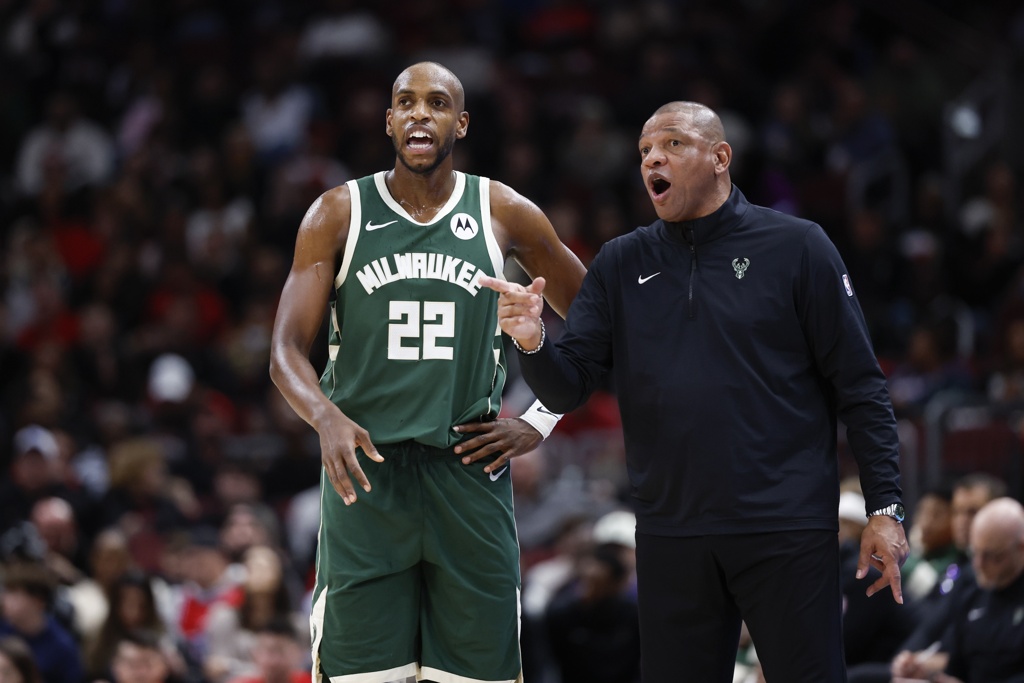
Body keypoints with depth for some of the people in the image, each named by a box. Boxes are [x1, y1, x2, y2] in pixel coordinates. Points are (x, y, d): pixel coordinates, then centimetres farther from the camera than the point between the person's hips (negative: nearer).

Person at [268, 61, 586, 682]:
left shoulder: (505, 215, 4)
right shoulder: (338, 214, 2)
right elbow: (288, 350, -4)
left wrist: (539, 423, 5)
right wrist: (327, 418, -25)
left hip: (469, 469, 1)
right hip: (365, 468, -1)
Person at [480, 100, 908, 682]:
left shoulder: (796, 248, -1)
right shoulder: (621, 265, 9)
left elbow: (859, 387, -2)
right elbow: (567, 389, 4)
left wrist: (884, 508, -8)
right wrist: (533, 343, -18)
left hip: (786, 531, -4)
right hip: (671, 536, 4)